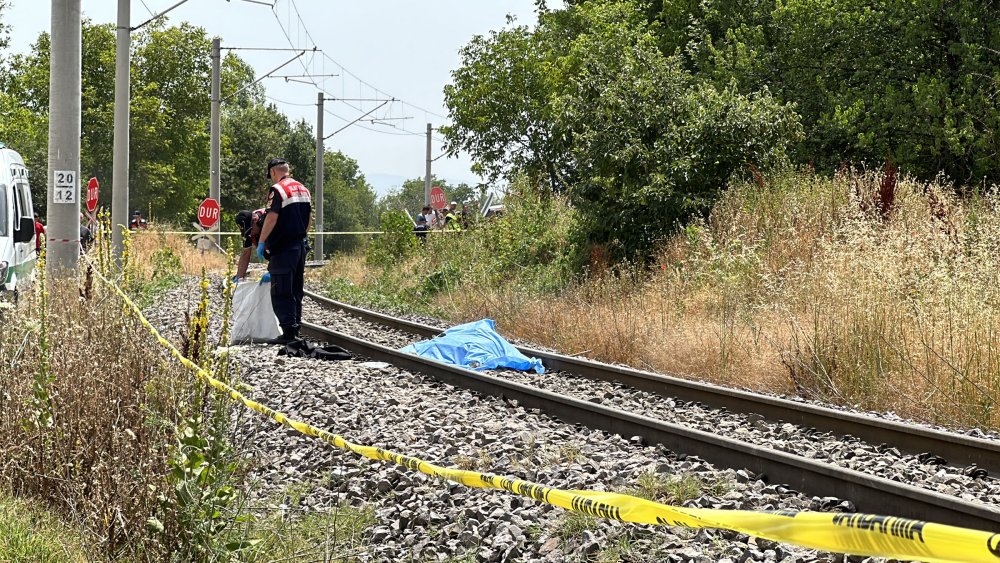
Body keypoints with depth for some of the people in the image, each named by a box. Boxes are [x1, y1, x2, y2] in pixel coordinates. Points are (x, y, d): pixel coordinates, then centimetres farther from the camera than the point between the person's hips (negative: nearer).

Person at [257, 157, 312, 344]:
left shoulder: (277, 190, -12)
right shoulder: (303, 189, 13)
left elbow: (272, 217, -19)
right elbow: (309, 218, 16)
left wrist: (261, 242, -13)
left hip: (283, 249, -8)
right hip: (300, 246, 8)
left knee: (281, 293, -5)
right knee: (296, 290, 14)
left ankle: (289, 331, -9)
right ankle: (296, 328, 17)